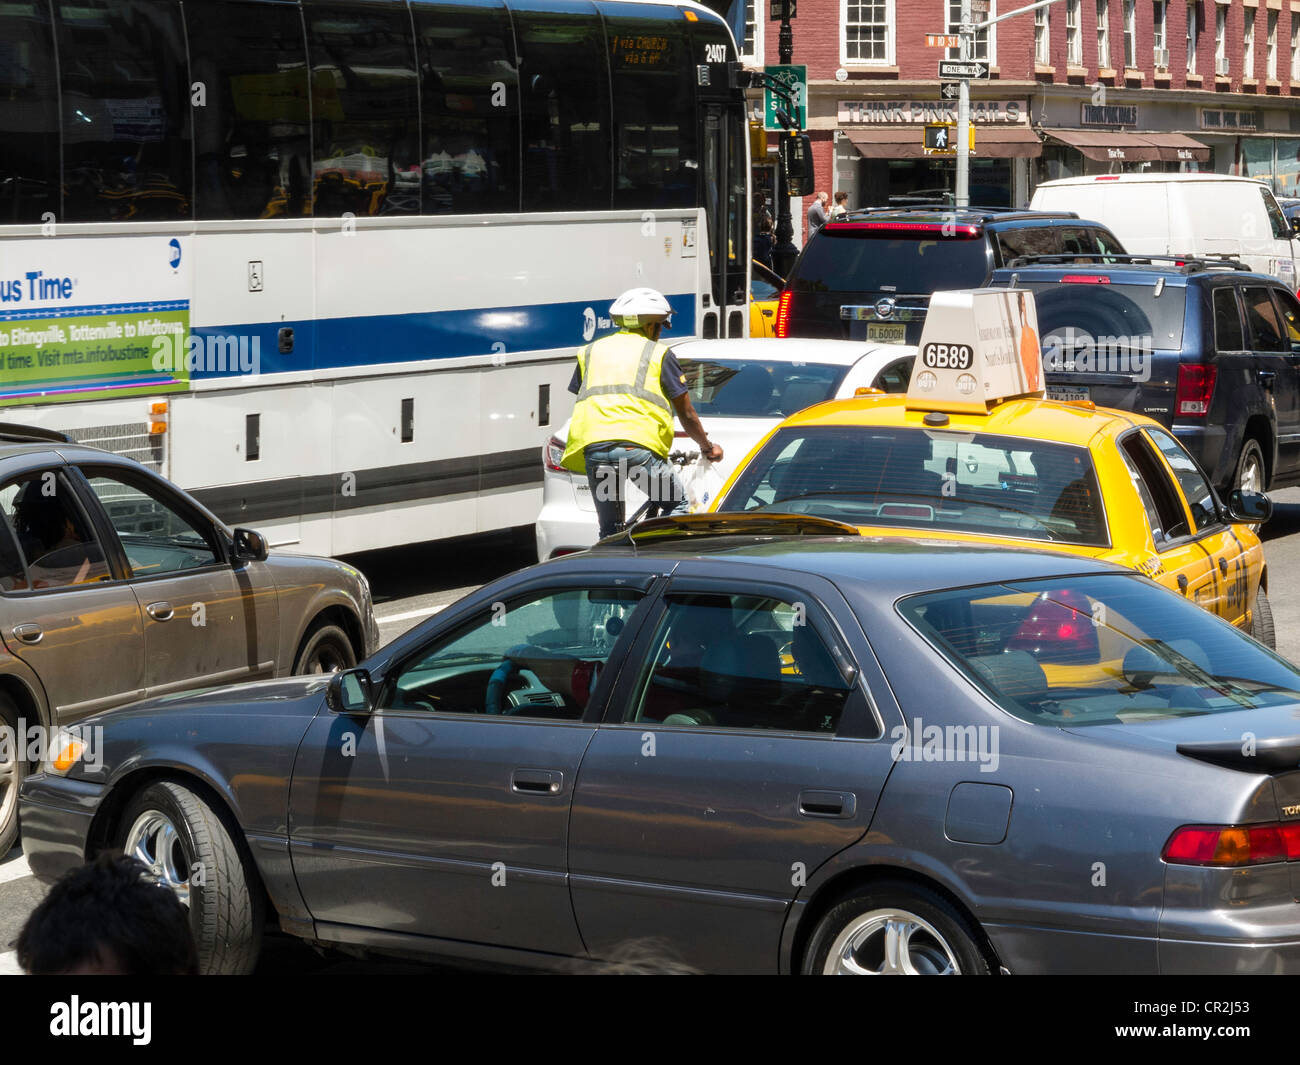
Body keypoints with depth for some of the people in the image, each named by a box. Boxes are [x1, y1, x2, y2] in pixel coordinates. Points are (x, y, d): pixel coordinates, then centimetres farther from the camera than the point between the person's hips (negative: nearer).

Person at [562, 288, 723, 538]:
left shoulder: (590, 352, 24)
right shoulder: (659, 353, 13)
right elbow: (686, 414, 17)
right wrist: (707, 447, 33)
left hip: (593, 447, 3)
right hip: (640, 446, -3)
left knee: (609, 530, 13)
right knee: (677, 507, 14)